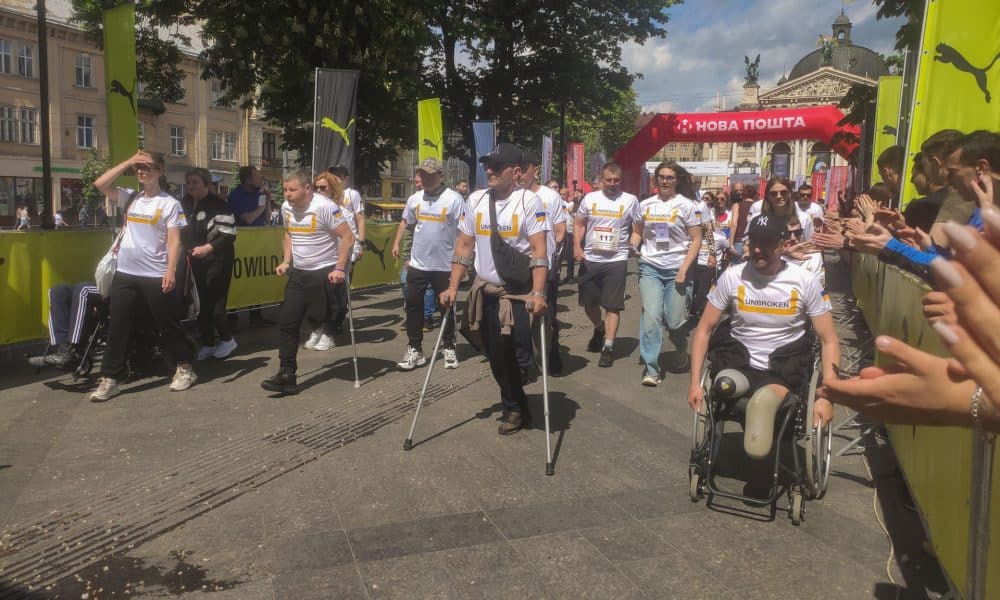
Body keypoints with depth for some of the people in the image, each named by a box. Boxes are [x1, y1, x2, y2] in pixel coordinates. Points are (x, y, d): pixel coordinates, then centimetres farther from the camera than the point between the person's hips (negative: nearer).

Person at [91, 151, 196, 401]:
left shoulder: (169, 203, -3)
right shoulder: (130, 197, 11)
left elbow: (174, 240, -8)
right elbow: (100, 184, 2)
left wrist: (171, 271, -18)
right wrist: (127, 162, 0)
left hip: (155, 276, -5)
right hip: (125, 274, 5)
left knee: (168, 325, 6)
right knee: (117, 327, 7)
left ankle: (185, 369, 22)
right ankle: (109, 380, 14)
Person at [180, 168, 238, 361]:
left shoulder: (217, 204, -13)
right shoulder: (185, 203, 9)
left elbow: (229, 234, -17)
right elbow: (184, 231, 23)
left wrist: (208, 247, -23)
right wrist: (188, 250, 9)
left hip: (217, 259, -7)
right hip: (197, 259, 7)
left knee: (214, 302, -7)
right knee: (201, 302, 9)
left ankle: (227, 339, 13)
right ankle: (207, 344, 19)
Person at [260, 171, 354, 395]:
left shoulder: (325, 207, -17)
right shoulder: (287, 207, 4)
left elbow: (347, 236, -16)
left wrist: (340, 268, -22)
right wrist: (286, 261, 9)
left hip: (325, 273, -7)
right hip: (298, 273, 7)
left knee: (322, 321, -3)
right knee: (287, 321, 0)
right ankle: (287, 376, 4)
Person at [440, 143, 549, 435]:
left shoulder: (529, 201, -9)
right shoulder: (476, 199, 5)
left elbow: (539, 250, -15)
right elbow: (464, 246, 9)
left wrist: (538, 293, -24)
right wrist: (452, 288, 5)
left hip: (517, 292, -5)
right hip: (483, 290, 5)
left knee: (504, 352, -6)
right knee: (494, 354, 10)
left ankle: (514, 408, 20)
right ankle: (515, 407, 30)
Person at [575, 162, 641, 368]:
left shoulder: (630, 200, -2)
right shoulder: (590, 198, 3)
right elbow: (579, 224, 10)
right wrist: (577, 247, -3)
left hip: (616, 260, -3)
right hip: (590, 259, 3)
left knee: (612, 306, -3)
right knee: (588, 302, 14)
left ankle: (608, 347, 3)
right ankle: (600, 328, 42)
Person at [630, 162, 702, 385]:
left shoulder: (686, 205, 0)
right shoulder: (646, 205, 8)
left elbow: (696, 241, -1)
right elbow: (637, 233, 19)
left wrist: (684, 269, -10)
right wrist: (632, 247, -4)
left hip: (676, 270, -1)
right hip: (650, 268, 2)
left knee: (674, 321, 1)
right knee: (651, 316, -12)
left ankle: (682, 348, 36)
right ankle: (651, 368, -4)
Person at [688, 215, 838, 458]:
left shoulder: (805, 281, -6)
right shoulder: (732, 277, -4)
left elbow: (829, 341, -3)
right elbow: (704, 330, 0)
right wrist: (695, 383, -9)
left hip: (785, 369, -3)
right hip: (738, 363, 3)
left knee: (768, 398, -36)